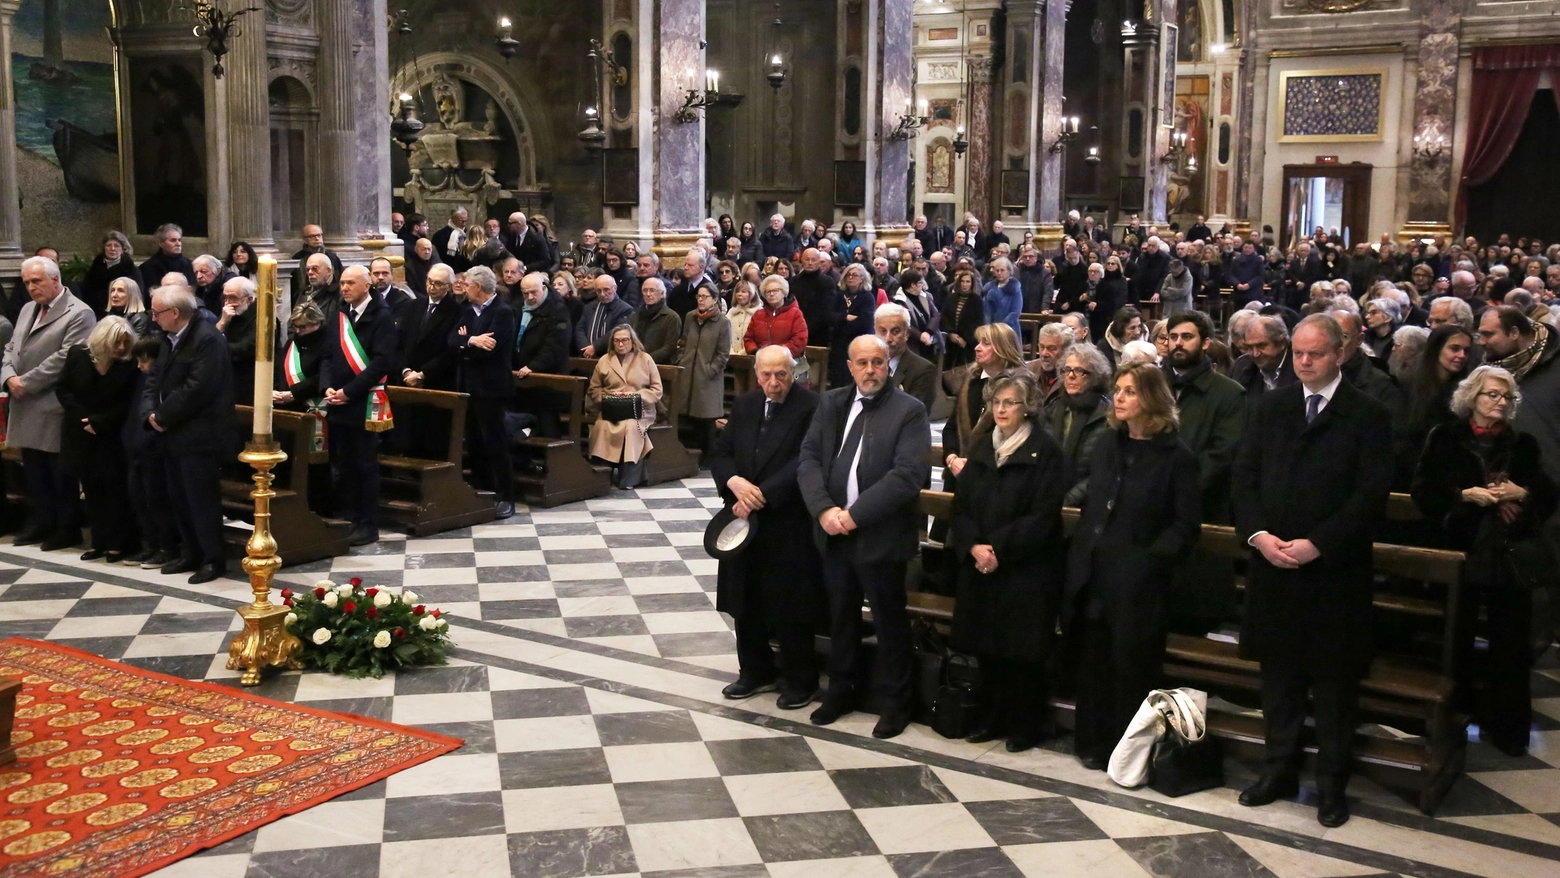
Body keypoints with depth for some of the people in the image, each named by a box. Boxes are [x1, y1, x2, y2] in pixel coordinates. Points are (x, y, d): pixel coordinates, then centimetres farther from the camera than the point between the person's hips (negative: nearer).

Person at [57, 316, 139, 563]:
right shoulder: (78, 355, -4)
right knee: (92, 490, 8)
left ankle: (116, 543, 6)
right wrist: (82, 417, -13)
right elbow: (63, 389, -1)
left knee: (113, 489, 0)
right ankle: (99, 542, 14)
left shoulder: (129, 365, -10)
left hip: (111, 437, -2)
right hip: (81, 434, 3)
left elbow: (126, 404, -9)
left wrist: (98, 422, -17)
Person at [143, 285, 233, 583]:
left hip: (199, 436, -10)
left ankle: (214, 559, 6)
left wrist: (162, 416, -16)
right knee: (179, 499, 15)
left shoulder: (207, 338, -17)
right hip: (174, 435, 10)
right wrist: (151, 412, -4)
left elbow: (197, 388, -24)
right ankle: (191, 554, 27)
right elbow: (154, 379, 14)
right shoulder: (170, 339, 15)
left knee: (202, 500, -4)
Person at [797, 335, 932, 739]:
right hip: (834, 533, 5)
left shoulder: (909, 411, -9)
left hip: (881, 535, -5)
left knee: (889, 622, 7)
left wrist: (855, 514, -20)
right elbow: (809, 459, 2)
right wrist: (824, 509, -14)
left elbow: (908, 475, -18)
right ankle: (840, 691, 34)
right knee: (840, 617, 18)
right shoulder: (831, 403, 7)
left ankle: (894, 702, 22)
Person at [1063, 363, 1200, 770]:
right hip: (1094, 573, 5)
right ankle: (1093, 743, 23)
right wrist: (1078, 557, 7)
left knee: (1132, 667, 2)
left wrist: (1150, 558, -16)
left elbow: (1185, 525, -7)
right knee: (1093, 661, 11)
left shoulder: (1176, 457, -6)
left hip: (1138, 581, -5)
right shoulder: (1107, 446, 12)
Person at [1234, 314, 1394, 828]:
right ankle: (1279, 771, 24)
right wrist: (1257, 533, -9)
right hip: (1273, 565, 4)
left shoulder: (1368, 417, -3)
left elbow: (1371, 495, -10)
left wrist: (1317, 544, -17)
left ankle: (1331, 784, 16)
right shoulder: (1269, 408, 10)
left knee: (1334, 680, 5)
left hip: (1335, 570, -4)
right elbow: (1245, 476, 7)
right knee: (1279, 673, 12)